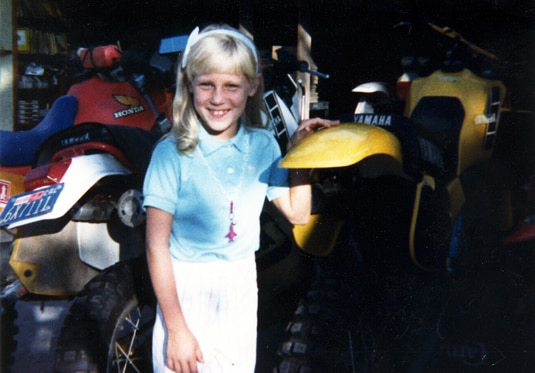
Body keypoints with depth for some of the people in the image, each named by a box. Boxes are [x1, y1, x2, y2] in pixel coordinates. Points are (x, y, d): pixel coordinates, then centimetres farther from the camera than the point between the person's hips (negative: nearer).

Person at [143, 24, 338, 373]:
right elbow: (157, 246, -13)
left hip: (243, 291, 4)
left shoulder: (263, 146, -2)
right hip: (186, 292, -4)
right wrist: (176, 329, -14)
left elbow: (298, 213, 6)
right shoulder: (172, 154, -15)